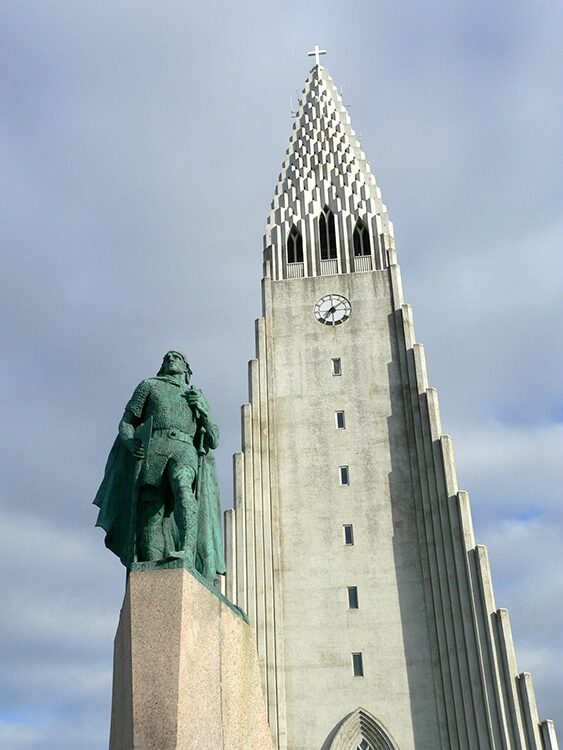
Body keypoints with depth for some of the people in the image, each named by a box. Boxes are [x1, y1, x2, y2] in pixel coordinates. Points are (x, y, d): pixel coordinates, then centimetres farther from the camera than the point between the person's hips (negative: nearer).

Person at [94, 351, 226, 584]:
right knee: (150, 517, -13)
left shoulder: (198, 397, 29)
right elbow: (125, 423, 17)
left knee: (182, 486, -34)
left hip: (184, 450, 0)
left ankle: (187, 553, -49)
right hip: (152, 449, 1)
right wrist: (130, 442, -6)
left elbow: (213, 441, 23)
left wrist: (203, 410, 6)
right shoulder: (149, 385, 25)